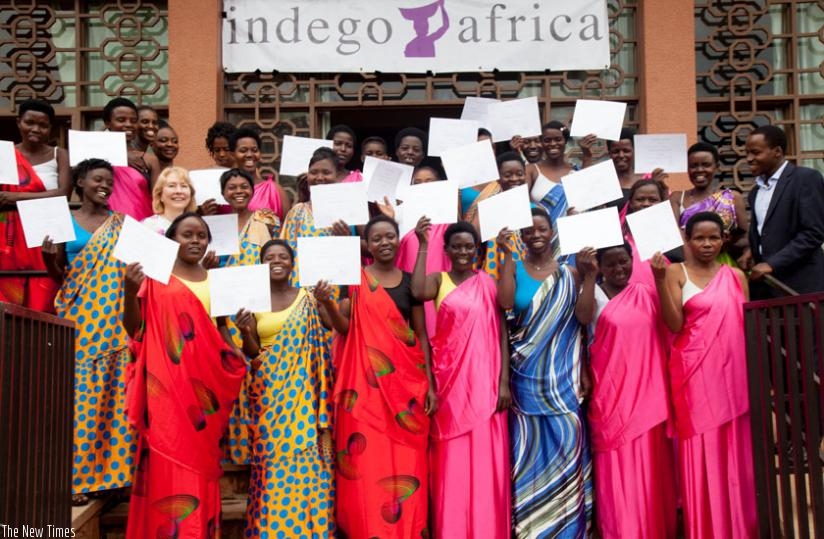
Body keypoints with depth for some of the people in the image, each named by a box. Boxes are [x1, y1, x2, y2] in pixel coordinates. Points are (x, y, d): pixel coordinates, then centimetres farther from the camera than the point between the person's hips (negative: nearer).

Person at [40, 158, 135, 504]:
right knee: (79, 389, -5)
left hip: (114, 319, 1)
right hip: (80, 317, -1)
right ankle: (76, 475, 1)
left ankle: (109, 468, 8)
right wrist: (50, 257, -10)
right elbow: (58, 275, 9)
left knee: (112, 389, 0)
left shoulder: (122, 222, 10)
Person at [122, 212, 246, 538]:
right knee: (167, 463, -5)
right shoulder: (155, 278, 2)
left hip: (206, 386, 4)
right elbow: (134, 330, -3)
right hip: (166, 386, -4)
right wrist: (130, 291, -19)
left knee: (201, 463, 7)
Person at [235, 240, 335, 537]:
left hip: (301, 389, -1)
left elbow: (321, 339, -1)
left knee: (304, 456, -4)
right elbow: (252, 352, 3)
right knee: (273, 458, -1)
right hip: (268, 390, 1)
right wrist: (245, 331, -12)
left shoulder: (307, 298, 4)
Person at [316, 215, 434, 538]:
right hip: (366, 381, -2)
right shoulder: (355, 279, 3)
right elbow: (344, 327, -5)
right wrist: (326, 303, -24)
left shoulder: (410, 281, 9)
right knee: (366, 462, -1)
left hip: (406, 381, 2)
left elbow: (421, 335, 9)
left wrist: (430, 384, 4)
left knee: (405, 463, 4)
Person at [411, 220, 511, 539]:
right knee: (452, 462, 5)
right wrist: (423, 245, -15)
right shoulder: (439, 280, 4)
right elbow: (417, 292, -20)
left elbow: (502, 332, 3)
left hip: (484, 381, 0)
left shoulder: (489, 283, 6)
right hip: (449, 380, 0)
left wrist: (504, 381, -4)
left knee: (486, 461, 4)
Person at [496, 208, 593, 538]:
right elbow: (505, 303, -18)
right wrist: (506, 254, -16)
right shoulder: (514, 267, 4)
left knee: (566, 443, 0)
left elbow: (583, 320, 0)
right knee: (530, 446, 4)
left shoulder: (569, 271, 5)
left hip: (563, 372, 1)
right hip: (527, 373, 0)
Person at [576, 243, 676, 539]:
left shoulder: (647, 292, 8)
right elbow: (583, 317, -20)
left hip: (645, 386, 3)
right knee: (617, 461, 2)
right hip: (610, 386, -2)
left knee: (649, 461, 9)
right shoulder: (594, 292, 2)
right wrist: (589, 275, -19)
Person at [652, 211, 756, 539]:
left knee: (738, 452, 10)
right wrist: (660, 280, -19)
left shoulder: (736, 276, 10)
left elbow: (748, 324, 13)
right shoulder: (676, 273, -1)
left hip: (734, 373, 4)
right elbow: (674, 324, -10)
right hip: (696, 374, -4)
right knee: (702, 454, 0)